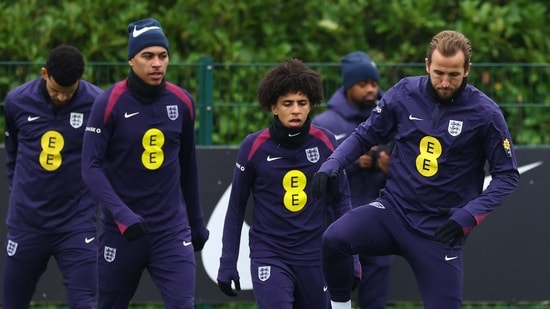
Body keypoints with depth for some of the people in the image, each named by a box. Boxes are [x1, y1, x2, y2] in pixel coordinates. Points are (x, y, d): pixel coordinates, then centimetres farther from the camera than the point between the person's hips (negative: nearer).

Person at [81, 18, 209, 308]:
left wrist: (197, 222, 20)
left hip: (172, 229, 2)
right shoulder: (109, 103, -9)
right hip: (120, 229, -2)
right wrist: (121, 213, -25)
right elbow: (91, 167, -13)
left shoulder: (182, 102, 3)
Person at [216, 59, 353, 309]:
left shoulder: (325, 143, -2)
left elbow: (342, 199, 6)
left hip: (314, 257, 3)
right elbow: (236, 207, 2)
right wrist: (227, 263, 1)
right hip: (269, 255, -3)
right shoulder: (254, 147, -6)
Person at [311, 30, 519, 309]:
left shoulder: (485, 113, -9)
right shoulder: (404, 94, -3)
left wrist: (469, 216, -14)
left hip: (441, 230, -1)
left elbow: (507, 175, -2)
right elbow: (364, 135, 9)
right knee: (334, 239, -25)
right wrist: (330, 166, -8)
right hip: (393, 210, 1)